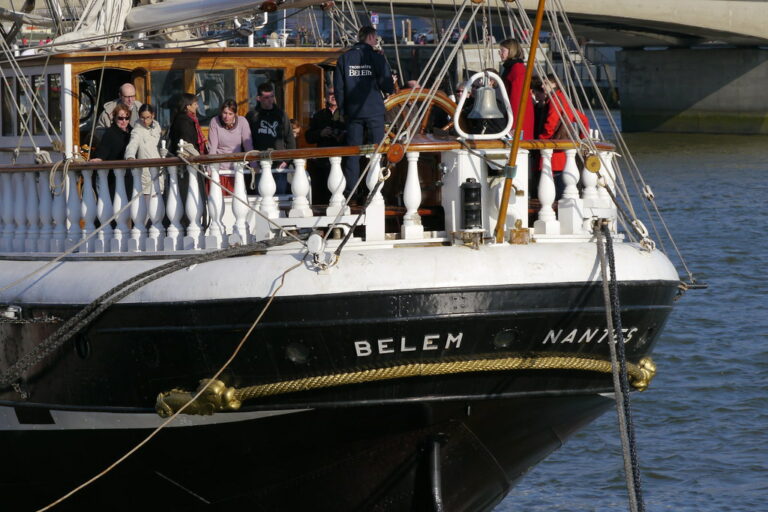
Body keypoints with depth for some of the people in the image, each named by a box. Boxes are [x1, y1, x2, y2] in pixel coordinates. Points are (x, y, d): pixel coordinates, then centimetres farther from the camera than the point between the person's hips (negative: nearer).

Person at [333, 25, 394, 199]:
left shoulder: (344, 58, 5)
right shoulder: (376, 57, -5)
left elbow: (338, 87, 5)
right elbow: (387, 86, -7)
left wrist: (343, 109, 12)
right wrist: (390, 89, 16)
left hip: (353, 111, 3)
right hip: (374, 111, -3)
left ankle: (350, 189, 1)